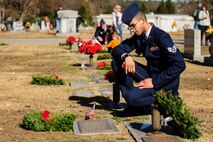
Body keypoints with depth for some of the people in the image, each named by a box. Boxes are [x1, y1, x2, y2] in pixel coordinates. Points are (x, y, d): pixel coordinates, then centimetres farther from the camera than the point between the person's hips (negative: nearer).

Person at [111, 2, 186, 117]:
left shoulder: (161, 37, -20)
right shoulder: (138, 37, 2)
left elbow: (179, 65, -25)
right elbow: (116, 50, 1)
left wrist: (155, 82, -25)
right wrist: (125, 56, -24)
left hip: (166, 80, -8)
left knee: (132, 97, -29)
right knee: (117, 62, -3)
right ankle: (133, 104, -2)